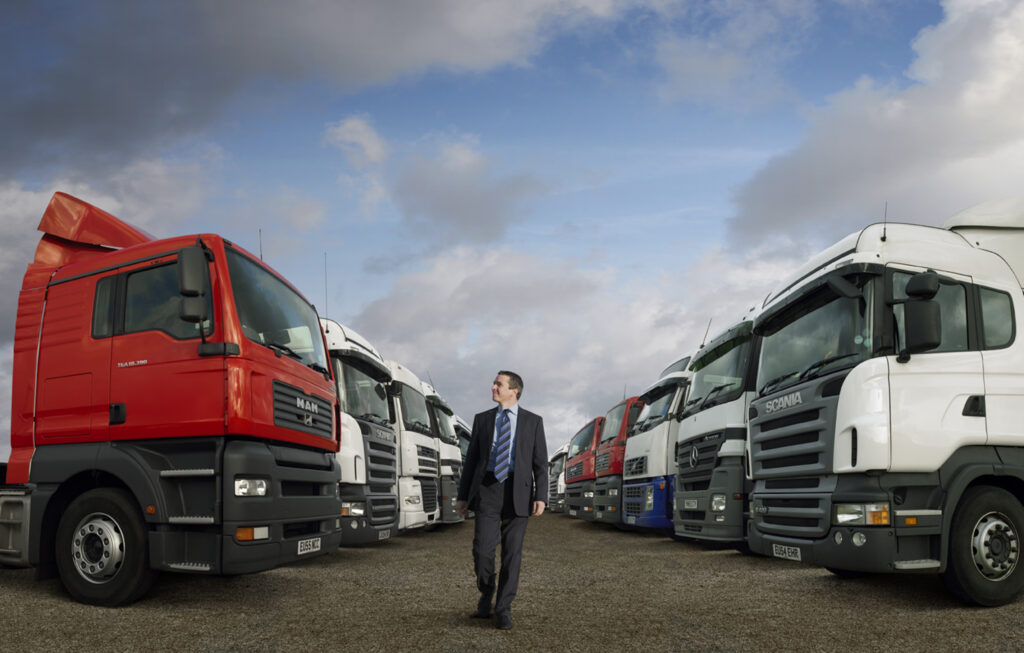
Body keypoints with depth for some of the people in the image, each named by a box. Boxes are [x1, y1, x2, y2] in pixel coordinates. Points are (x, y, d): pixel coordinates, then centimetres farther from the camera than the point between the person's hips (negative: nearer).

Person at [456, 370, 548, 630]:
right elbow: (471, 459, 11)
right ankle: (486, 594, 21)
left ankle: (503, 610, 9)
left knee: (512, 553, -1)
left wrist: (541, 497, -9)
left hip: (518, 492, -1)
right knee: (482, 550, -7)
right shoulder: (482, 419, 9)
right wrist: (462, 496, 9)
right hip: (487, 490, 1)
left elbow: (540, 462, 2)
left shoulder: (533, 421, 5)